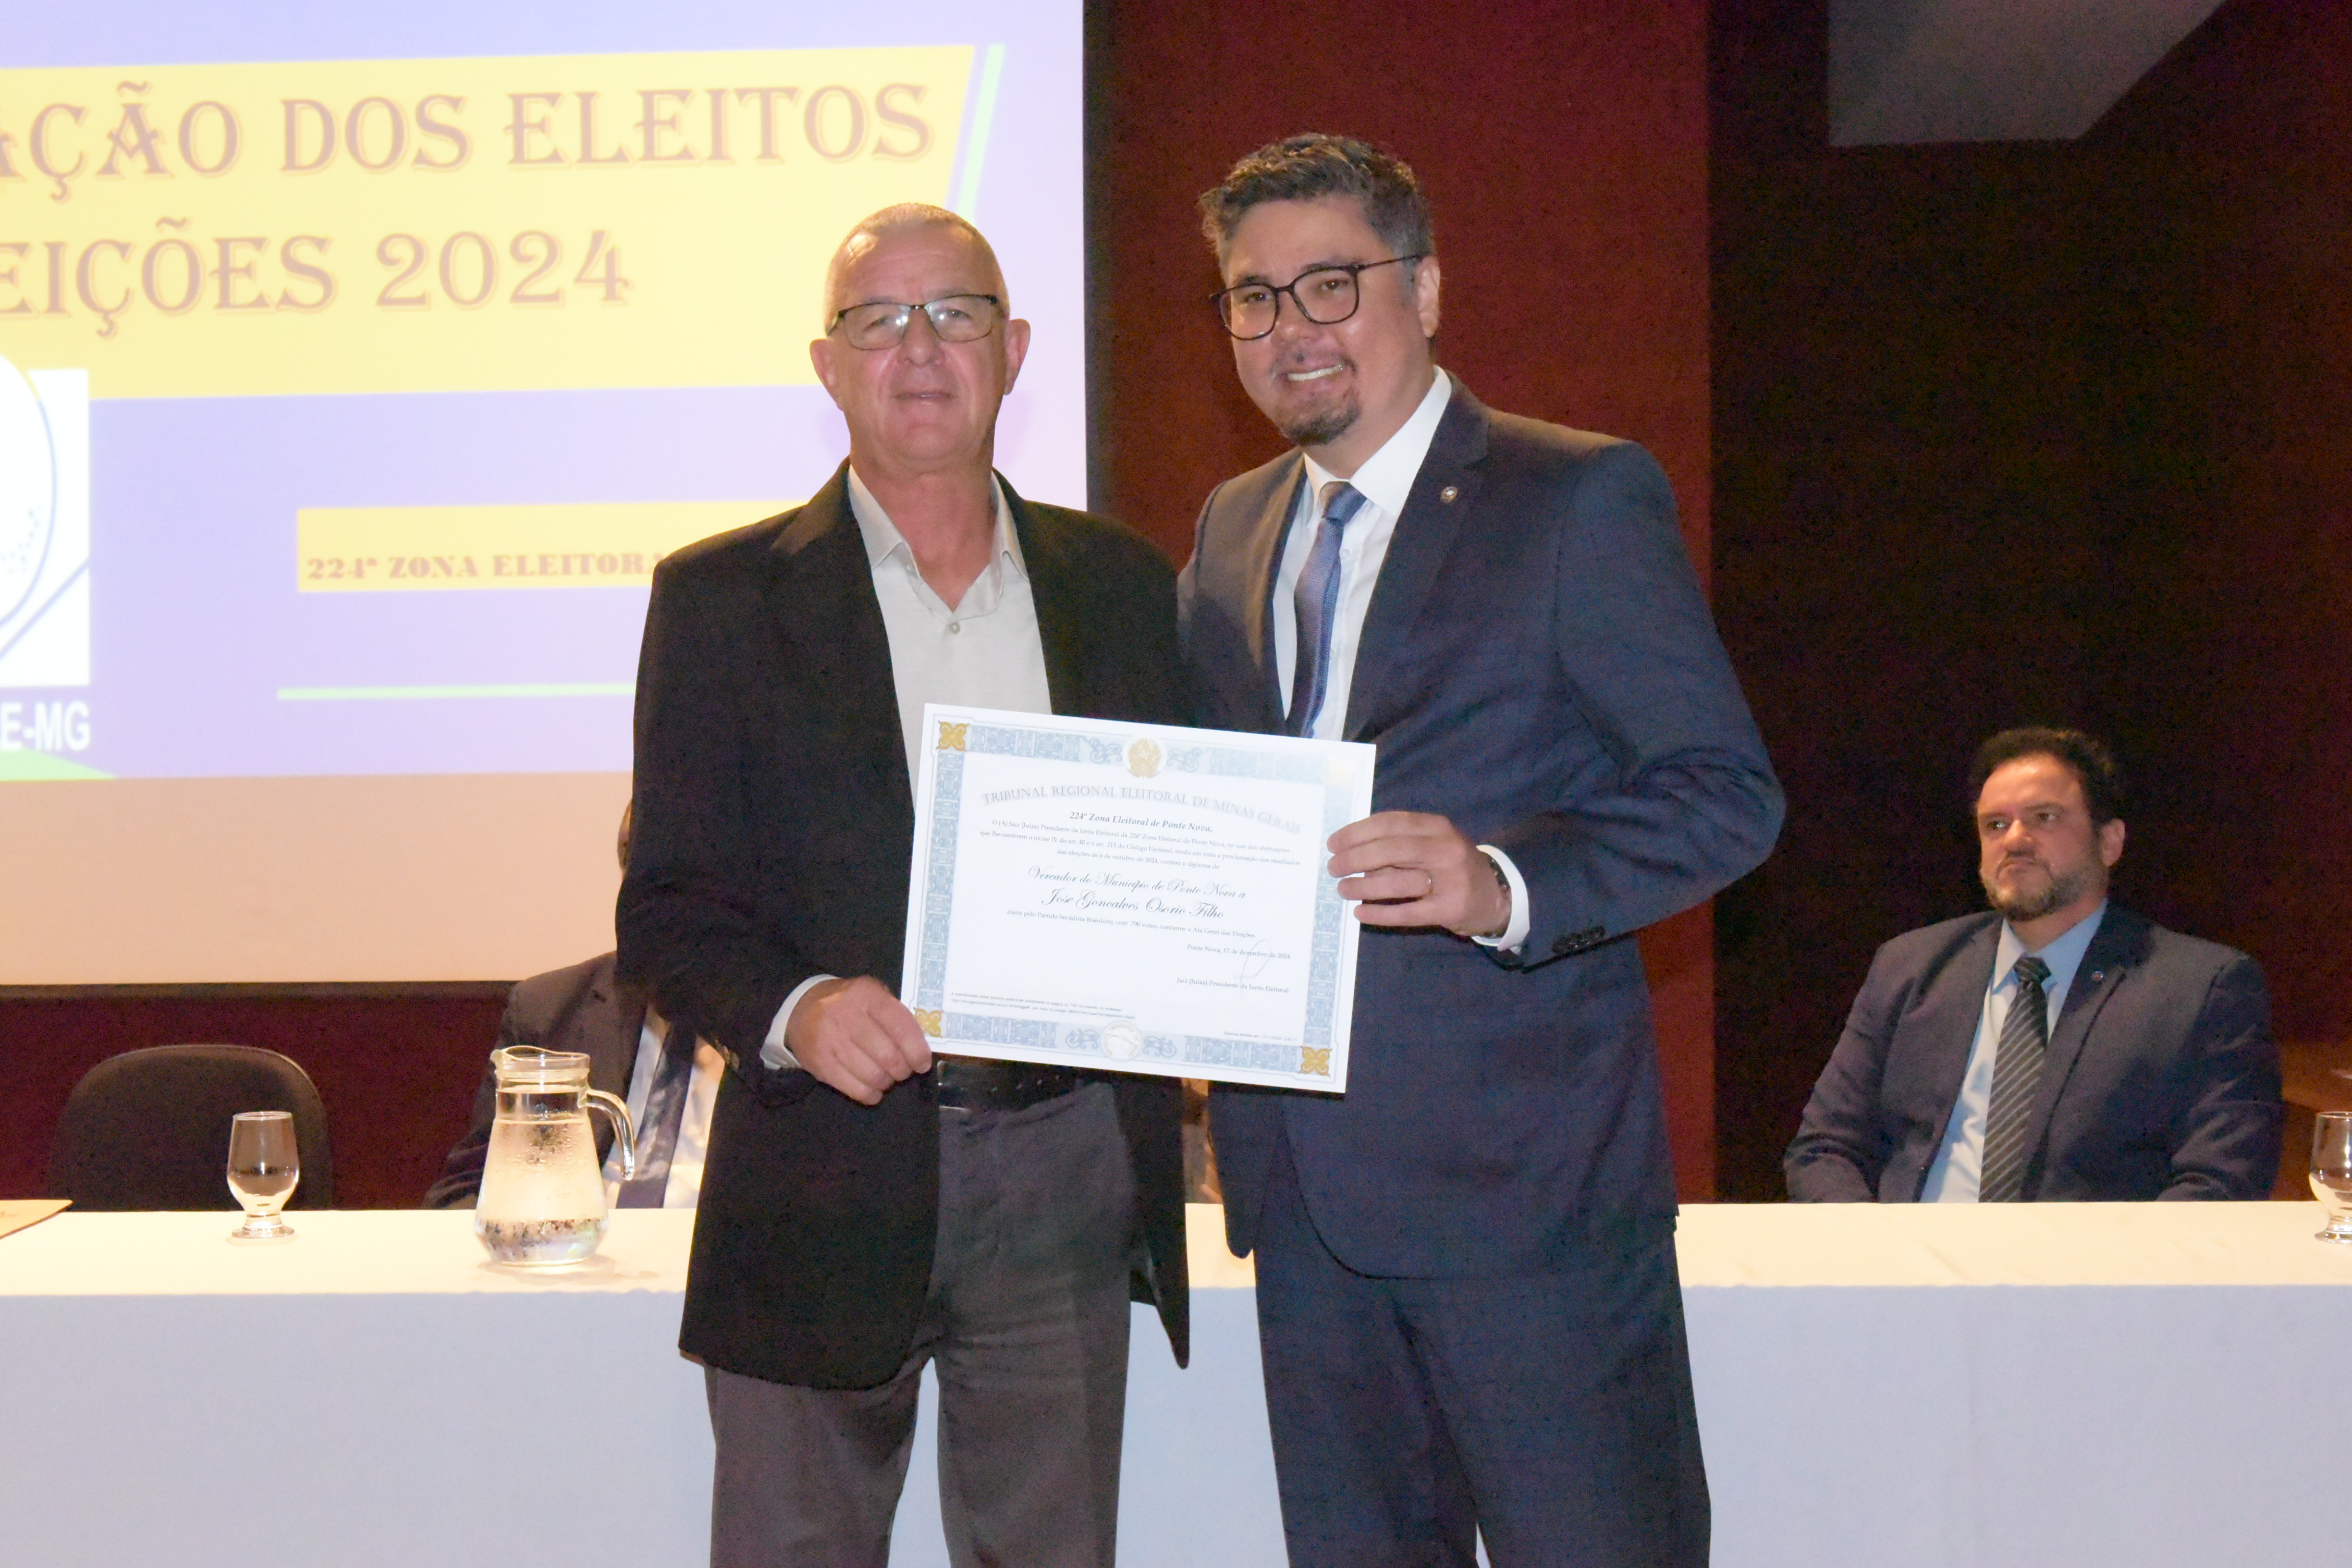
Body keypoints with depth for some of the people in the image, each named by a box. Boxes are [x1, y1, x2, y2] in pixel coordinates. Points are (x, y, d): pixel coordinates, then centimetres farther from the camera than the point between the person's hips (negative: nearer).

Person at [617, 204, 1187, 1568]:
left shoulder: (1121, 584, 11)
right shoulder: (722, 598, 2)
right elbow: (667, 907, -1)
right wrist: (791, 1011, -20)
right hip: (826, 1185, -2)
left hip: (1065, 1176, 2)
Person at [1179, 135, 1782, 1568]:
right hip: (1302, 1169, 6)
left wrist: (1504, 884, -26)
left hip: (1523, 1170, -6)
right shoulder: (1234, 530, 15)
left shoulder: (1583, 497, -4)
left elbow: (1728, 792, -10)